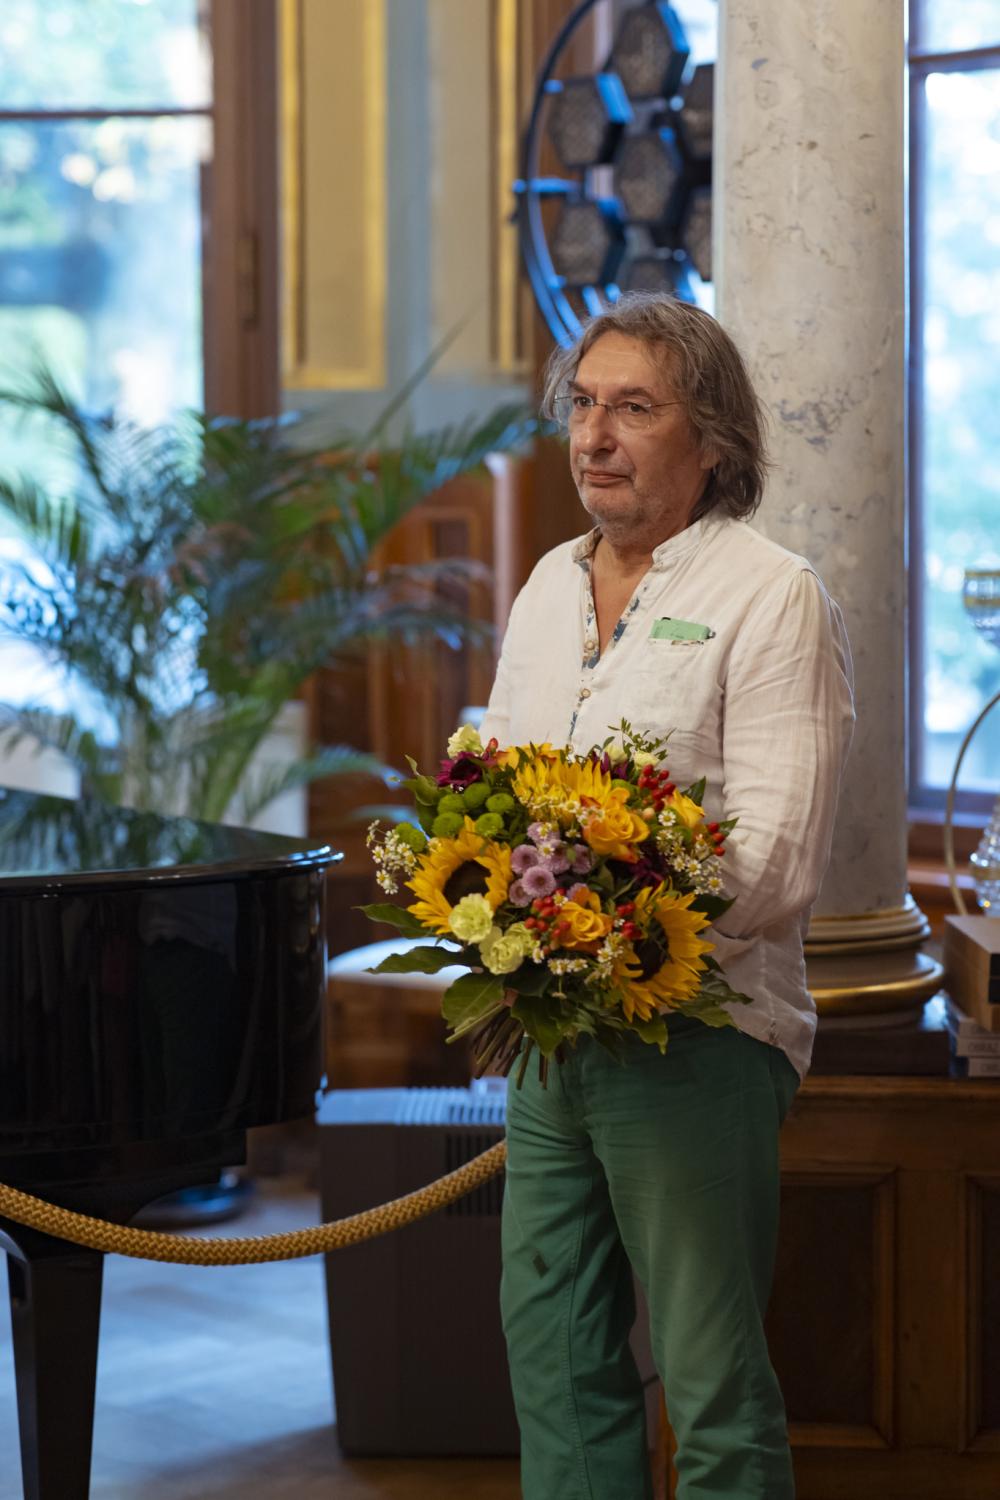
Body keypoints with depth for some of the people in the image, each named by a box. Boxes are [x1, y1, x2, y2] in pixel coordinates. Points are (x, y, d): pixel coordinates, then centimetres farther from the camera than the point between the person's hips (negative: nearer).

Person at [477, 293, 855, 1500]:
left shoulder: (772, 597, -8)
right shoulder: (551, 585, 15)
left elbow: (775, 862, -16)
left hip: (696, 1037, -7)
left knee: (714, 1395, -1)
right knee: (552, 1354, 14)